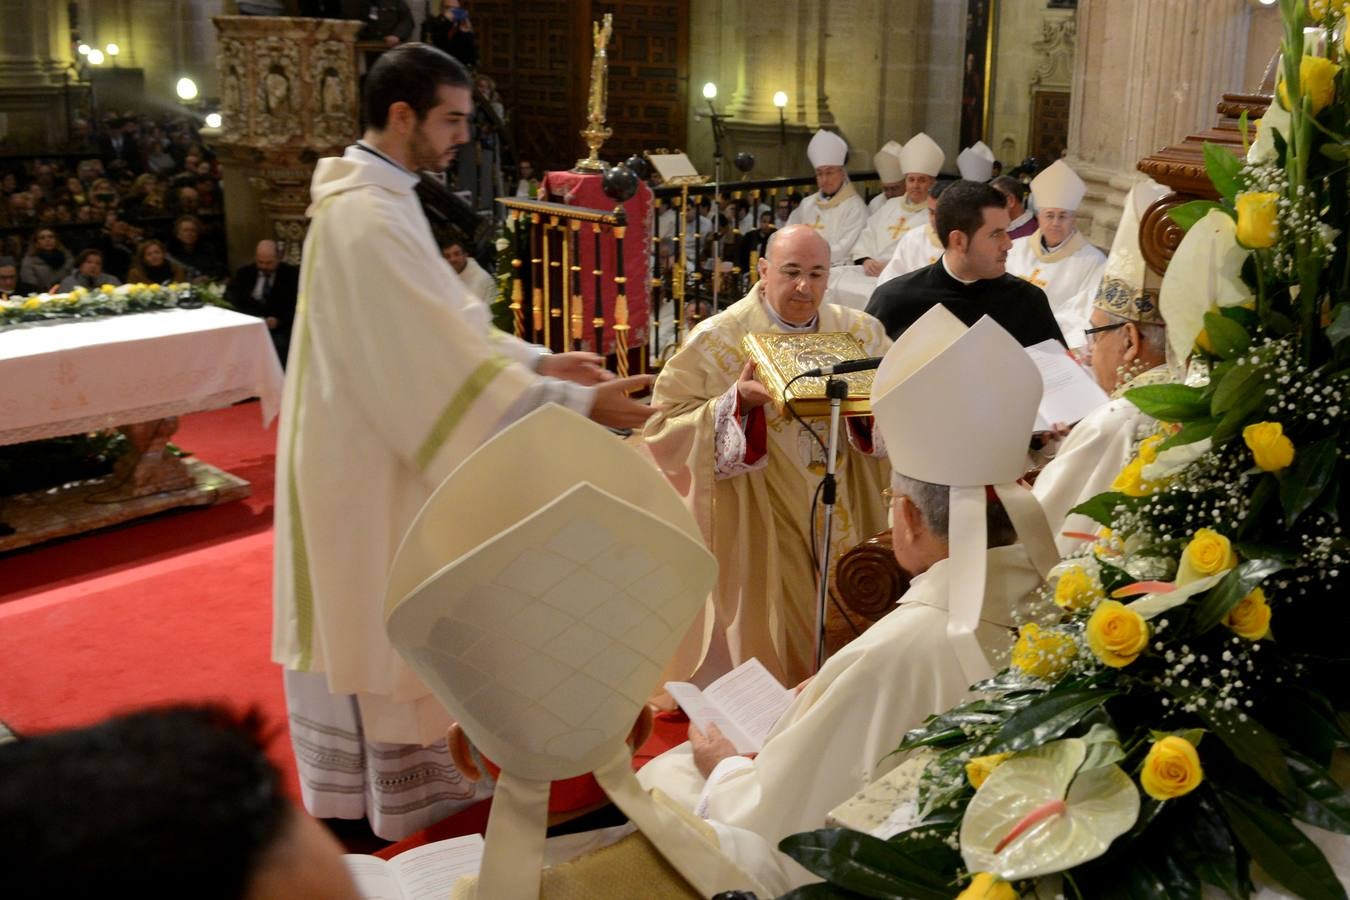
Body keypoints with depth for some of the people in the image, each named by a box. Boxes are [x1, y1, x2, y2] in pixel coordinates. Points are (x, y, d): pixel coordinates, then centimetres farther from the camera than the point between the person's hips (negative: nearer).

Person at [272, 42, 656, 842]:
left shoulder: (378, 196, 8)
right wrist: (581, 403, -27)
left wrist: (539, 360, 4)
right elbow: (448, 357, -29)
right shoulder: (367, 218, -25)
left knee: (364, 621, 20)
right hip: (370, 465, -10)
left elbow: (440, 324, 12)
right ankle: (402, 793, 21)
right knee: (386, 628, 4)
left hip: (376, 451, 10)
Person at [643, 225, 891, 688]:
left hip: (844, 522, 4)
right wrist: (736, 403, -24)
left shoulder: (859, 332, 5)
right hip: (760, 527, -4)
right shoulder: (717, 340, -7)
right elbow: (665, 428, -10)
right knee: (771, 643, 4)